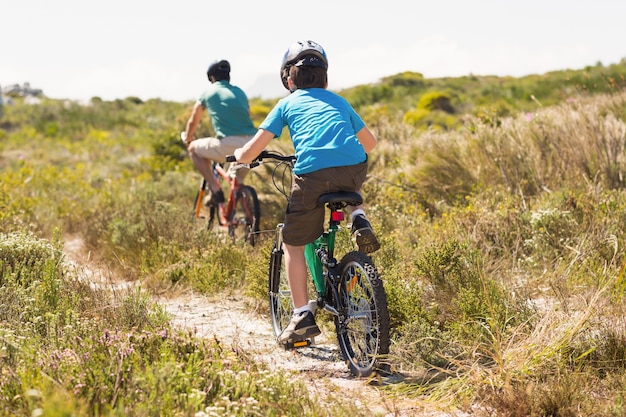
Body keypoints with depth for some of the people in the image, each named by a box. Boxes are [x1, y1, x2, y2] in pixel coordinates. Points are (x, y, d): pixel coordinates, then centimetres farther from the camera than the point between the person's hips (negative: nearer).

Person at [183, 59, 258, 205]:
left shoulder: (208, 93, 14)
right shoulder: (240, 92, 23)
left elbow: (193, 122, 27)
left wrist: (188, 140, 47)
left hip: (229, 145, -5)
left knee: (193, 149, 20)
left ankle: (215, 189, 8)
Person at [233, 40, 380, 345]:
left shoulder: (286, 104, 21)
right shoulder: (339, 101, 30)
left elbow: (251, 152, 14)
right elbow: (369, 142, 41)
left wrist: (238, 154, 37)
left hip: (313, 173, -3)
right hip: (354, 168, 3)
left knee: (293, 244, 15)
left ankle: (302, 316, 9)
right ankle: (359, 221, 12)